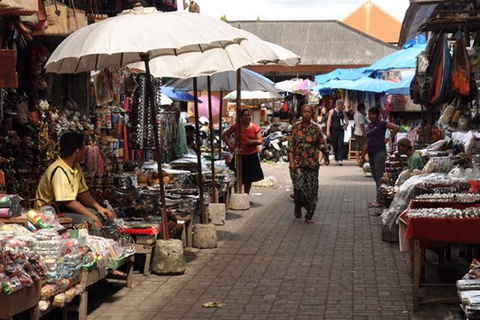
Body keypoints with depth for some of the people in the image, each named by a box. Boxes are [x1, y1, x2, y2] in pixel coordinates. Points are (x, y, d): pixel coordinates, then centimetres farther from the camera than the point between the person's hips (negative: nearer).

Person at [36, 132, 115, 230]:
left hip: (66, 208, 10)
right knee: (88, 221, -31)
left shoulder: (76, 167, 5)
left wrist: (99, 207, -6)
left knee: (104, 215, -3)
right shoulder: (59, 171, -25)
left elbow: (82, 193, 10)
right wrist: (93, 218, -25)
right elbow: (69, 202, -28)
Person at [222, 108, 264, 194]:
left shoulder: (255, 127, 1)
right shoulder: (237, 126, -3)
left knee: (249, 179, 13)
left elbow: (260, 141, 3)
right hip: (239, 155, -2)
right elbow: (224, 135, 2)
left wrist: (253, 141, -19)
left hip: (252, 156, 3)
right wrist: (231, 146, -9)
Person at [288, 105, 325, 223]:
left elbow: (321, 144, 11)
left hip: (312, 163, 1)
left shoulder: (316, 128, 5)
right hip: (298, 162, -1)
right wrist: (291, 162, -8)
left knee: (312, 189, -1)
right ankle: (298, 207, 14)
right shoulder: (295, 127, 3)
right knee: (299, 186, -16)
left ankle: (309, 216, 11)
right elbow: (290, 146, 0)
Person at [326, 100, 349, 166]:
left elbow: (346, 120, 16)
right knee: (335, 146, 4)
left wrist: (346, 126, -4)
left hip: (341, 130, 1)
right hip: (333, 131, -1)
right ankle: (336, 160, 14)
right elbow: (329, 121, -3)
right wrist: (328, 131, -11)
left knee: (340, 145, -9)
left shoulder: (343, 112, 10)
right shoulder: (332, 111, 2)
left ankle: (340, 160, -15)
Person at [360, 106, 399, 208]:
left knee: (379, 177, -7)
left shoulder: (382, 124, -4)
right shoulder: (368, 127, 16)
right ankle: (379, 199, 15)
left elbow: (396, 128, -14)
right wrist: (362, 157, 15)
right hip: (371, 154, 8)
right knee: (375, 177, 9)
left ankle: (379, 200, -7)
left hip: (380, 153, -8)